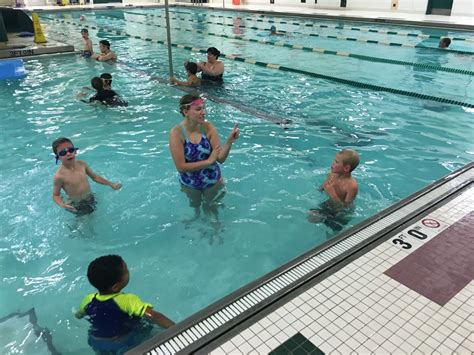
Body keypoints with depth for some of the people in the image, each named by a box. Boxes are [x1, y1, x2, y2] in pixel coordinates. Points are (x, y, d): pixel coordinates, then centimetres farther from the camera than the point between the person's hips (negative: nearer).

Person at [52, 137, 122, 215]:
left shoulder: (82, 164, -10)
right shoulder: (59, 176, -25)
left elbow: (94, 177, 7)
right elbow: (55, 195, -13)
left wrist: (110, 184, 1)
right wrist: (62, 205, -34)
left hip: (90, 199, 5)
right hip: (76, 205, -4)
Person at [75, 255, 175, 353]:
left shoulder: (88, 300, -15)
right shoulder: (127, 300, -31)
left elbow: (78, 316, 8)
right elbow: (154, 316, -42)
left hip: (98, 345, 4)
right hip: (127, 343, -4)